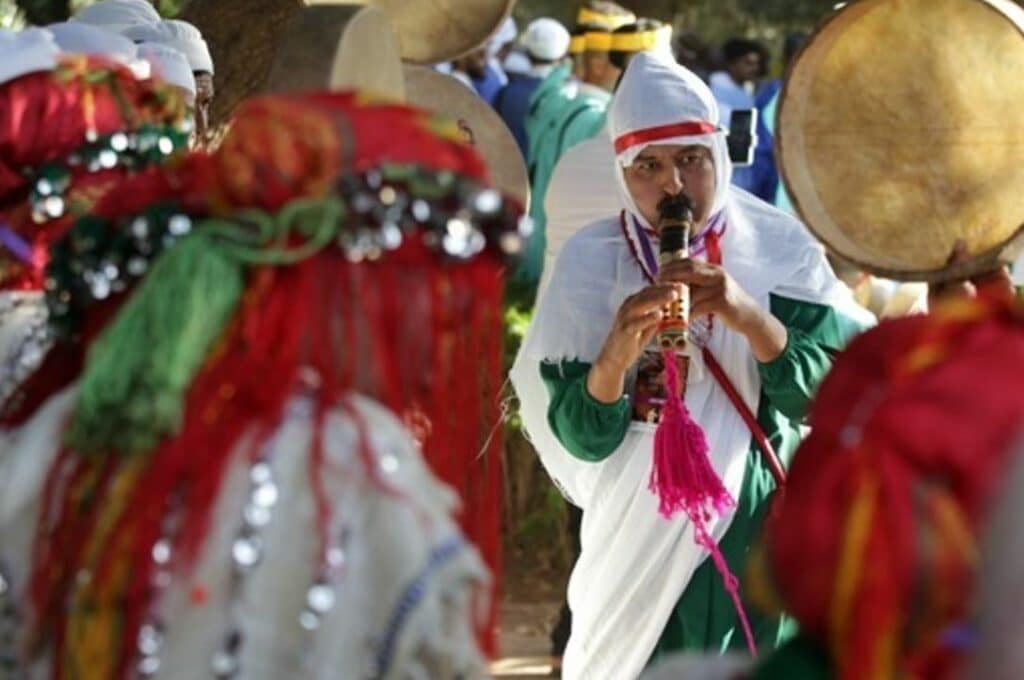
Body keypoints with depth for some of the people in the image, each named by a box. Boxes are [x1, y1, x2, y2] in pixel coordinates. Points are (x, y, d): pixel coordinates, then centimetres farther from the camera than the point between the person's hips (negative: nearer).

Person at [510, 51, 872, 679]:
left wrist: (750, 318, -26)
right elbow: (580, 438, -10)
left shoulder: (780, 249, -5)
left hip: (761, 541, 0)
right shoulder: (592, 261, -5)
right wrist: (616, 355, -30)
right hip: (641, 543, 0)